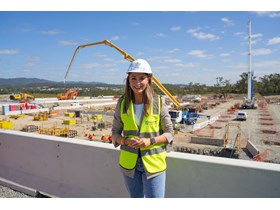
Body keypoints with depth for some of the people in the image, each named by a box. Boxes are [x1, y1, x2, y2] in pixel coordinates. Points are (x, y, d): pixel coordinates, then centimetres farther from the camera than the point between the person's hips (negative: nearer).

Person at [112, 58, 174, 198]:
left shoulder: (158, 103, -10)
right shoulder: (122, 103, -4)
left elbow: (169, 133, -2)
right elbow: (115, 132, 4)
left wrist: (150, 141, -19)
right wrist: (126, 141, -16)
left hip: (153, 162, -2)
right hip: (129, 163, 3)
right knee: (136, 197, 21)